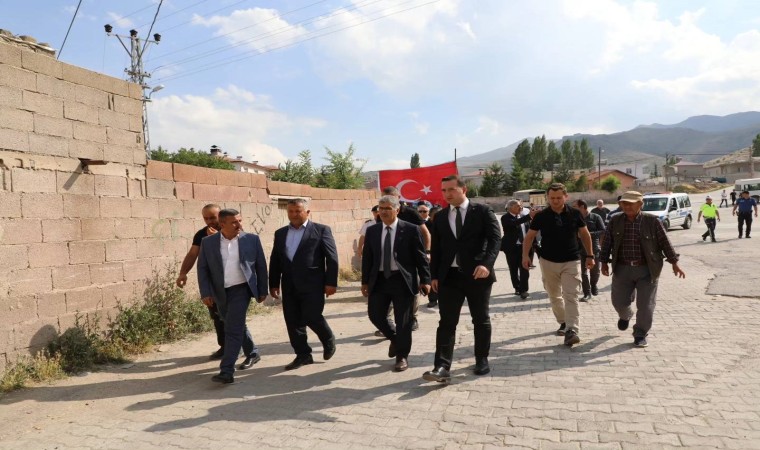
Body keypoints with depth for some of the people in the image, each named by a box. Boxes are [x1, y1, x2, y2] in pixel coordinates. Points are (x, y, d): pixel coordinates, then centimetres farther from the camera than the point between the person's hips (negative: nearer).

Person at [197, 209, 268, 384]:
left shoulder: (251, 239, -5)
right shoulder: (208, 242, -1)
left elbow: (261, 266, 1)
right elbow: (202, 269, 2)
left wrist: (262, 291, 1)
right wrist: (205, 293, -6)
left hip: (241, 289, -4)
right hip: (220, 292, 4)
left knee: (233, 329, -11)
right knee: (237, 326, 19)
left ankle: (227, 371, -8)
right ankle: (252, 354, 39)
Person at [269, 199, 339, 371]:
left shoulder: (321, 230, -1)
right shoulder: (280, 233, 13)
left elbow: (332, 258, -5)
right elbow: (275, 260, 14)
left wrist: (331, 282, -10)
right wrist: (273, 283, 10)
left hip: (312, 284, -5)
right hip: (289, 285, 5)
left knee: (312, 317, -7)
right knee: (293, 321, 6)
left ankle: (328, 340, 22)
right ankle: (303, 355, 20)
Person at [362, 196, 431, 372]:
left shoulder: (411, 230, -5)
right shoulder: (372, 231, 7)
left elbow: (421, 257, -4)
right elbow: (367, 258, 10)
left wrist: (425, 280, -9)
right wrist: (365, 281, 8)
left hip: (402, 280, -4)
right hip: (379, 279, 4)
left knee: (403, 320, 2)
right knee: (375, 314, 4)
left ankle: (402, 357, 20)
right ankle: (394, 339, 33)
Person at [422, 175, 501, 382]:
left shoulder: (483, 211, -1)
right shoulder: (440, 217, 10)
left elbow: (495, 238, -10)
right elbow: (435, 248, 11)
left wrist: (486, 264, -24)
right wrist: (434, 275, 4)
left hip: (477, 274, -2)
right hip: (449, 276, 3)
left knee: (481, 320, 11)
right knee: (446, 322, -3)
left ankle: (482, 360, 28)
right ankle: (442, 367, -4)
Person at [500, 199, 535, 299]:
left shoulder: (524, 216, 7)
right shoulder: (505, 218, -9)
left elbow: (529, 229, 15)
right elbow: (515, 223, -29)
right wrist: (529, 216, -36)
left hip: (524, 246, 3)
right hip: (512, 247, -3)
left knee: (524, 269, -5)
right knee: (514, 270, 8)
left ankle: (523, 290, 0)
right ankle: (517, 288, 24)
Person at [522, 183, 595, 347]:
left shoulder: (575, 214, -3)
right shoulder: (541, 216, -5)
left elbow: (585, 235, 8)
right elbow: (529, 236, 1)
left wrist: (590, 256, 6)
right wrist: (525, 255, -12)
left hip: (570, 261, -1)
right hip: (548, 261, 2)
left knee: (571, 296, -11)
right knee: (554, 296, 13)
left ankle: (571, 330, -15)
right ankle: (563, 322, 32)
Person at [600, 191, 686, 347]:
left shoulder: (652, 221, -5)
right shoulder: (615, 222, 1)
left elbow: (665, 243, -1)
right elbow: (607, 243, 6)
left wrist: (674, 263, -2)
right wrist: (604, 262, 2)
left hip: (647, 270, -2)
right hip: (622, 269, 2)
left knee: (645, 305, 2)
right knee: (619, 301, 7)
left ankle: (640, 335, 20)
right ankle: (625, 316, 43)